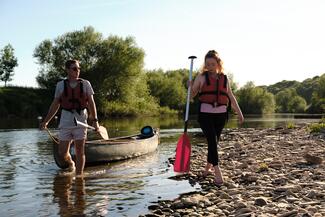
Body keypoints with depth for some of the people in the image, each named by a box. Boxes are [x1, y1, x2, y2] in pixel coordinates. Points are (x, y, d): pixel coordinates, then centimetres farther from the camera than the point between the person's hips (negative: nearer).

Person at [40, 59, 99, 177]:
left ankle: (79, 176, 11)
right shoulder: (60, 85, 5)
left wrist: (95, 120, -8)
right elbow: (55, 105, 10)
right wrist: (46, 121, 8)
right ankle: (71, 163, 36)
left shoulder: (85, 84, 3)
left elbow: (91, 103, 1)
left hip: (81, 121, -1)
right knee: (62, 152, 3)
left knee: (80, 151, 0)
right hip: (65, 121, 1)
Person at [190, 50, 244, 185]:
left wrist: (239, 113, 14)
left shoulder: (225, 79, 11)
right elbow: (192, 95, 1)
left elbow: (231, 97, 16)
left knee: (214, 142, 9)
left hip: (220, 114, 3)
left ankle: (208, 166, 30)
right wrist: (190, 87, -19)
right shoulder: (201, 77, 3)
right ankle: (217, 171, -11)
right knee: (212, 140, -14)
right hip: (205, 114, -3)